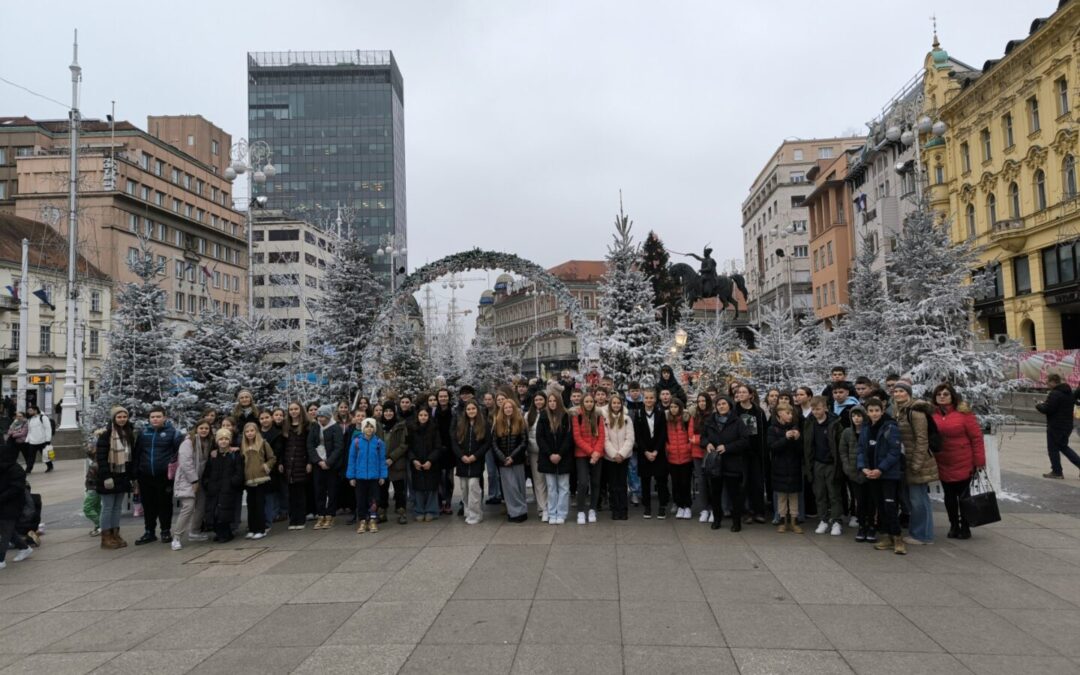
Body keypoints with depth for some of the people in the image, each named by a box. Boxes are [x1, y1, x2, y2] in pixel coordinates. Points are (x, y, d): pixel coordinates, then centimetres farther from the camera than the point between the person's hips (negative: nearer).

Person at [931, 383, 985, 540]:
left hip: (963, 464, -3)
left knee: (963, 495, 9)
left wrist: (979, 460, -11)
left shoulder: (963, 412, -10)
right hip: (943, 464, 3)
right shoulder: (932, 414, 0)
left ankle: (965, 527, 23)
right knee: (949, 496, 12)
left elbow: (976, 436, -9)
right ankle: (954, 526, 26)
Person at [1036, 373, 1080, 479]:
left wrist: (1039, 405, -4)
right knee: (1063, 447, 23)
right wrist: (1044, 404, 11)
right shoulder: (1068, 392, 11)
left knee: (1053, 449, 3)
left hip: (1056, 426, -9)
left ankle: (1057, 471, 9)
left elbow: (1047, 409, -24)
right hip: (1067, 425, 9)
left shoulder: (1055, 394, -20)